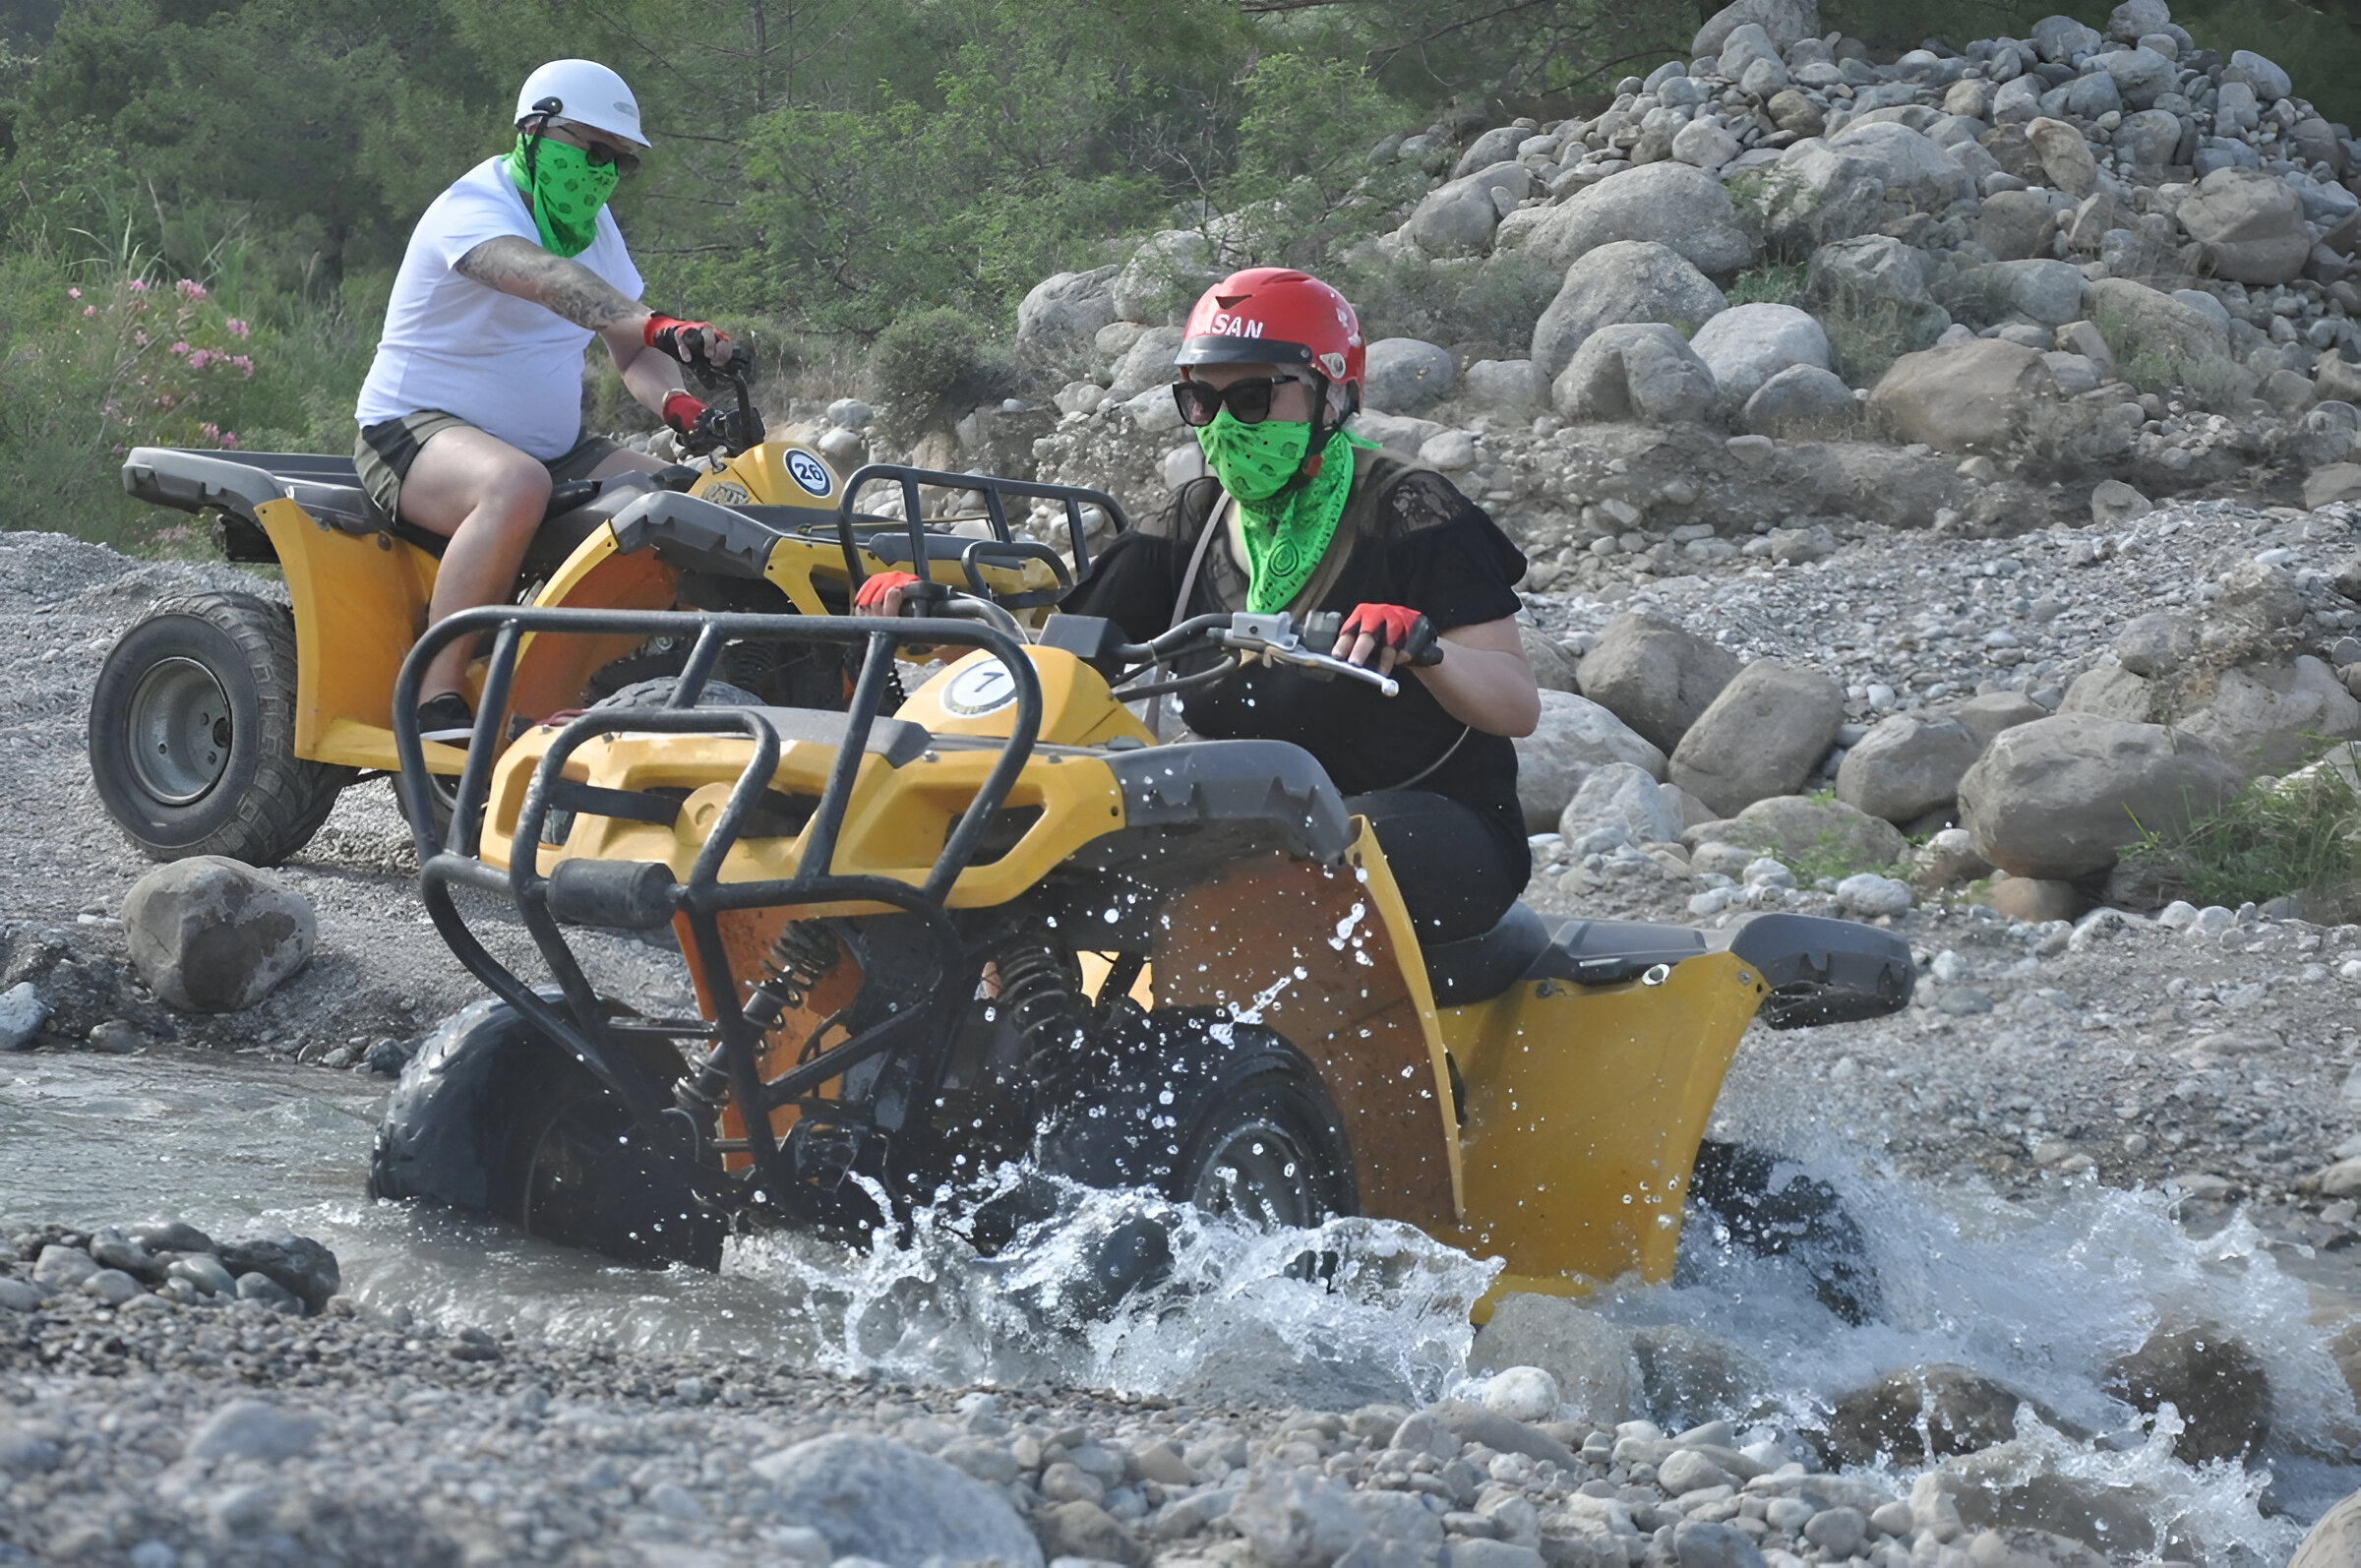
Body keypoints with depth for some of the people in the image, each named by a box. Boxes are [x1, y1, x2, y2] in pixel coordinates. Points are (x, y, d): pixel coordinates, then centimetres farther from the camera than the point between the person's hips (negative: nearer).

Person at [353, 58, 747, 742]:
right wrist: (656, 325, -53)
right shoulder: (473, 209, -16)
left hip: (551, 446, 8)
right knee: (518, 483, -40)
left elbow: (633, 352, 12)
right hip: (417, 430, -8)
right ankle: (435, 698, -37)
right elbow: (547, 280, -37)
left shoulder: (592, 224, 13)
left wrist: (678, 404, -12)